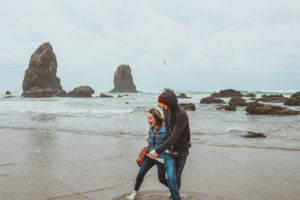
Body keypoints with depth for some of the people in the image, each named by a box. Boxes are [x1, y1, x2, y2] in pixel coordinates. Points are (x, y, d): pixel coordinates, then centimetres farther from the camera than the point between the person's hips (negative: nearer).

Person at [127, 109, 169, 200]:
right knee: (140, 174, -3)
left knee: (162, 179, 7)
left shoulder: (165, 130, -19)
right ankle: (135, 191, 22)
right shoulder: (151, 129, 1)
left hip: (161, 157, -5)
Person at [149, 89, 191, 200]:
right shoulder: (166, 111, -3)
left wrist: (158, 151, -30)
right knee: (171, 179, -6)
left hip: (181, 152, -4)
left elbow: (174, 137, -29)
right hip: (168, 151, 4)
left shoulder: (182, 115, -24)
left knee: (177, 178, 12)